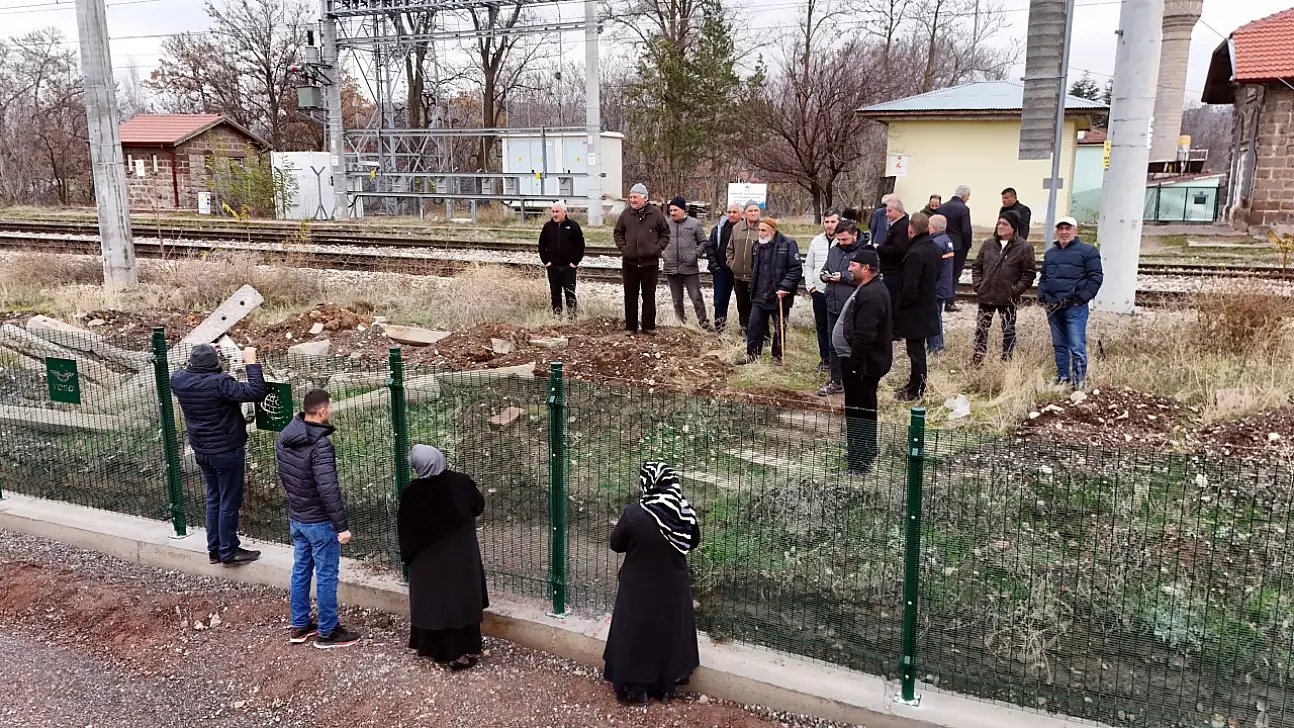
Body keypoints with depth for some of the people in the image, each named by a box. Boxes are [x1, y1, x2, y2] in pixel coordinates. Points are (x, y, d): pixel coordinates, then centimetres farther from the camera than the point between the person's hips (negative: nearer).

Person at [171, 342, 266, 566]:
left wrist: (200, 355, 24)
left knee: (213, 498, 20)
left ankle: (214, 549, 28)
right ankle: (228, 552, 14)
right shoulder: (218, 383, -26)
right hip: (227, 451, -7)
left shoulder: (178, 380, -5)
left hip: (201, 451, 7)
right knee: (229, 502, 5)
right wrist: (251, 362, -24)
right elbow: (256, 392, -32)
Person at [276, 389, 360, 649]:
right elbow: (329, 490, -28)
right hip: (320, 522, -8)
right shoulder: (320, 445, -27)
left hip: (295, 518, 8)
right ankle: (327, 632, 16)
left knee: (300, 570, 19)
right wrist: (342, 526, -22)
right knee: (326, 576, 5)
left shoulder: (283, 438, 0)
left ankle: (299, 626, 31)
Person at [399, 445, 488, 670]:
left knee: (430, 599, 17)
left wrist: (408, 556, 10)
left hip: (426, 560, 1)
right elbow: (479, 506, 1)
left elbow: (404, 530, -5)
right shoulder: (460, 483, -17)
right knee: (460, 599, 8)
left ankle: (431, 647, 30)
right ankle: (462, 653, 12)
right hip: (460, 556, -1)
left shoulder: (412, 494, -15)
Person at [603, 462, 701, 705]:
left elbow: (616, 544, -8)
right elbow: (693, 542, 3)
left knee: (636, 633, 15)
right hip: (673, 587, 3)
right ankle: (666, 688, 32)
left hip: (639, 587, -3)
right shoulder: (683, 511, -14)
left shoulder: (633, 513, -24)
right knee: (670, 633, 19)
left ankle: (637, 689, 26)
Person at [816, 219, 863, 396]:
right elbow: (825, 268, 27)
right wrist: (823, 275, 4)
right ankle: (835, 381, 25)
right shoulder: (834, 251, 14)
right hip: (833, 306, 7)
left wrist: (844, 277, -18)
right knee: (834, 345, 14)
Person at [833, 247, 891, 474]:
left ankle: (861, 459, 0)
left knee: (860, 409, -6)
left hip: (862, 364, -11)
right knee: (861, 406, 20)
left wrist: (854, 365, -24)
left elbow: (864, 336, -27)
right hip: (857, 361, 11)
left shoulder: (871, 295, -23)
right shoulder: (869, 289, 13)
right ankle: (864, 451, 34)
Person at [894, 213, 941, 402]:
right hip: (929, 306, 9)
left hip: (915, 310, -9)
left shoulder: (915, 253, -24)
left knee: (916, 350, 1)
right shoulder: (935, 248, 5)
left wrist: (900, 306, -12)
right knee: (917, 349, 20)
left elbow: (910, 287, -24)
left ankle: (916, 391, 11)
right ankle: (916, 383, 32)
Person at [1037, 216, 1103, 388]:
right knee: (1059, 346, 12)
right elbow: (1043, 277, 25)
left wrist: (1082, 298, -12)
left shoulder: (1088, 251, 1)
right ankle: (1062, 377, 21)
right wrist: (1041, 296, 10)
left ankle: (1079, 381, -5)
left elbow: (1096, 277, -4)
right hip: (1053, 307, 6)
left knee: (1077, 346, -9)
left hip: (1075, 307, -6)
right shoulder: (1050, 253, 20)